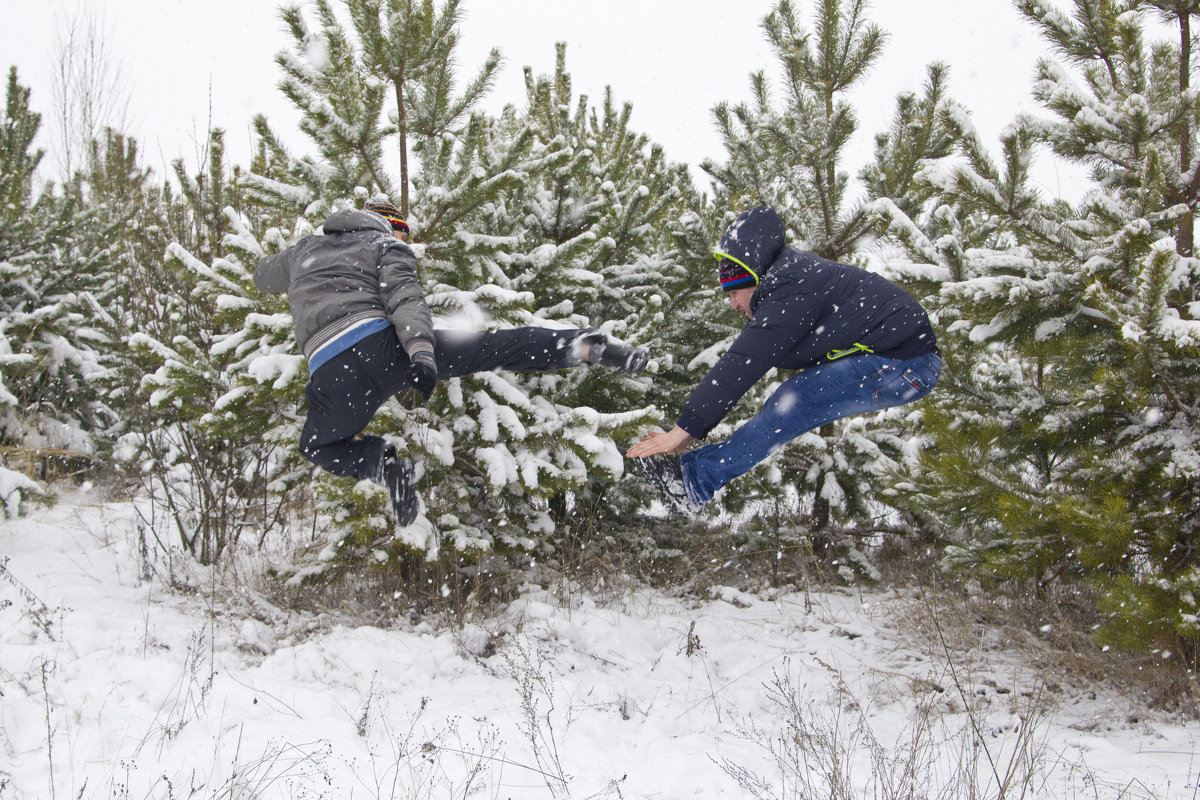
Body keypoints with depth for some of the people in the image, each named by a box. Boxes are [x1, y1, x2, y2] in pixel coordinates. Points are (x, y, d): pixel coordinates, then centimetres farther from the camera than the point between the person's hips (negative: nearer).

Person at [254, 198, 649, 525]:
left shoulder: (306, 249, 32)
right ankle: (587, 346, -12)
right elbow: (404, 297, -2)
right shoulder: (387, 245, 20)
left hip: (329, 370, 2)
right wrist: (421, 350, -17)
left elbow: (263, 276, 51)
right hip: (381, 343, -2)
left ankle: (380, 461, -4)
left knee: (318, 446, 27)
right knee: (492, 346, 5)